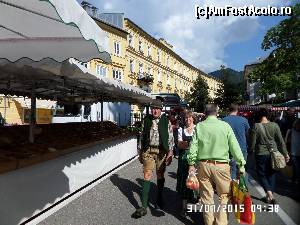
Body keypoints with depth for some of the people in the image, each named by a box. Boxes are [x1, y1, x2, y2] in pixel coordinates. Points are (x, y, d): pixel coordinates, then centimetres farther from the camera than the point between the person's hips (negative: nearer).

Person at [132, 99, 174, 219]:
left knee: (160, 176, 13)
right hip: (148, 150, 1)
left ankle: (159, 198, 37)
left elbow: (170, 137, 0)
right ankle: (143, 207, 5)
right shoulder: (147, 120, 4)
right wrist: (141, 151, 10)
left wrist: (170, 153, -4)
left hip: (161, 151, 0)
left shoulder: (166, 121, -1)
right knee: (147, 176, -2)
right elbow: (143, 136, 9)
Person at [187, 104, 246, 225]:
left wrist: (191, 163, 4)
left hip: (203, 164, 2)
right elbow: (234, 147, -3)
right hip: (221, 165, -2)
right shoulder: (225, 125, -4)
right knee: (224, 195, 14)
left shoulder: (199, 126, -1)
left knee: (206, 196, 14)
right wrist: (241, 165, 4)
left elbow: (193, 146, -3)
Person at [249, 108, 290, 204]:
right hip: (273, 153, 4)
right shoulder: (274, 125, -5)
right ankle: (269, 196, 25)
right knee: (271, 174, 16)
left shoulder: (256, 126, -13)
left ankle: (269, 195, -4)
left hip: (261, 154, -3)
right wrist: (285, 153, 10)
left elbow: (253, 142, -8)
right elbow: (281, 141, 0)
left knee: (262, 174, 10)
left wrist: (251, 150, 11)